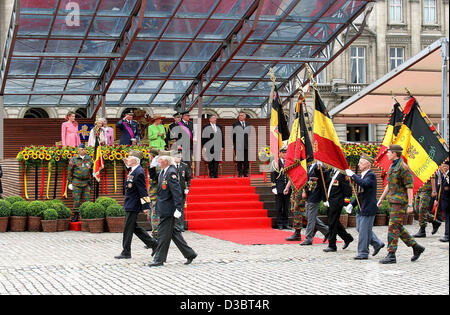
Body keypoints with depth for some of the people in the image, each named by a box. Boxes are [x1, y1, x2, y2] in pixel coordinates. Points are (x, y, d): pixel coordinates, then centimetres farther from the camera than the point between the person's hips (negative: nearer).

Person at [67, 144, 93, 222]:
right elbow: (70, 171, 2)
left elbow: (91, 172, 15)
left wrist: (90, 182, 13)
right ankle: (76, 215, 3)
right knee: (76, 200, -3)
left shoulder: (89, 159, 8)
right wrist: (70, 182, -1)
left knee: (86, 200, 2)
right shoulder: (74, 159, -1)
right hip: (76, 182, -3)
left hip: (86, 183, 3)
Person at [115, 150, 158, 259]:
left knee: (128, 229, -1)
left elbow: (143, 190, -20)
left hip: (133, 205, -10)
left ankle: (126, 252, 8)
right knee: (134, 227, 16)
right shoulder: (133, 170, 9)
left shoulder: (139, 172, -19)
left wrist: (145, 206, -19)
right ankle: (153, 244, 21)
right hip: (130, 205, 10)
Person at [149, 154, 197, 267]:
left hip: (168, 210, -10)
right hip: (164, 209, 10)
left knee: (163, 234, -3)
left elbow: (177, 191, -21)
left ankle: (159, 259, 4)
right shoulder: (163, 172, 13)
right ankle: (189, 254, 20)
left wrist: (178, 208, -25)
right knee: (173, 233, 14)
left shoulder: (171, 172, -16)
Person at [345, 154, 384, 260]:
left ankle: (363, 253, 4)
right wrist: (352, 204, 10)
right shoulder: (362, 175, 15)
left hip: (368, 208, -10)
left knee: (364, 230, -5)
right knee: (360, 229, 14)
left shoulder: (371, 175, -14)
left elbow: (364, 184, -35)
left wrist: (352, 175, -25)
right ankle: (377, 244, 27)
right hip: (361, 208, 10)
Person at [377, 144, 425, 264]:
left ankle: (391, 255, -8)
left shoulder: (403, 167, -14)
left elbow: (410, 187, -16)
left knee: (393, 227, -10)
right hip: (393, 201, 9)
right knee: (399, 228, 12)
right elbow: (389, 185, 23)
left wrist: (410, 205, -18)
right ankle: (416, 247, 21)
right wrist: (381, 199, 20)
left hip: (400, 201, -9)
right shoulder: (392, 166, 15)